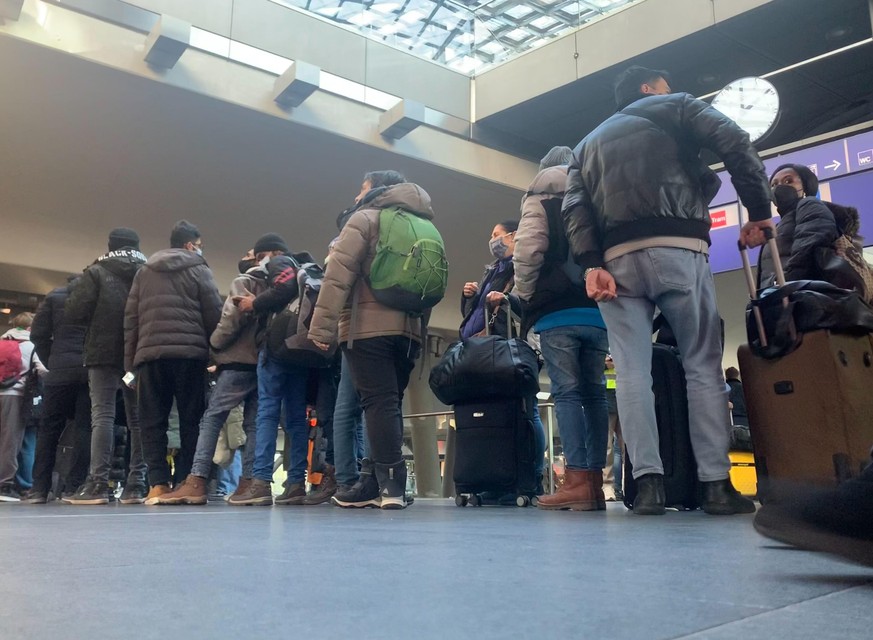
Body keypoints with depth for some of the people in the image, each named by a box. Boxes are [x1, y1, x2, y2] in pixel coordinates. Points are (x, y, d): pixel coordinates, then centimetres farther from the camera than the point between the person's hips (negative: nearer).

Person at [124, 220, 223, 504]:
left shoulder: (144, 272, 20)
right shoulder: (199, 270, 8)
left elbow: (130, 318, 14)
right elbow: (214, 315, -1)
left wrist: (130, 361, 13)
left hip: (150, 353, 3)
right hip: (190, 353, -3)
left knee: (153, 421, 5)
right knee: (191, 419, 2)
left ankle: (158, 484, -1)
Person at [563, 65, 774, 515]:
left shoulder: (587, 144, 29)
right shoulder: (674, 108, 19)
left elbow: (575, 208, 9)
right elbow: (735, 143, 0)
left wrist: (591, 265, -2)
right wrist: (759, 210, 4)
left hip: (616, 260, 3)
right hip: (677, 250, -3)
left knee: (631, 370, 0)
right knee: (702, 365, 2)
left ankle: (648, 481, -8)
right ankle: (716, 483, -2)